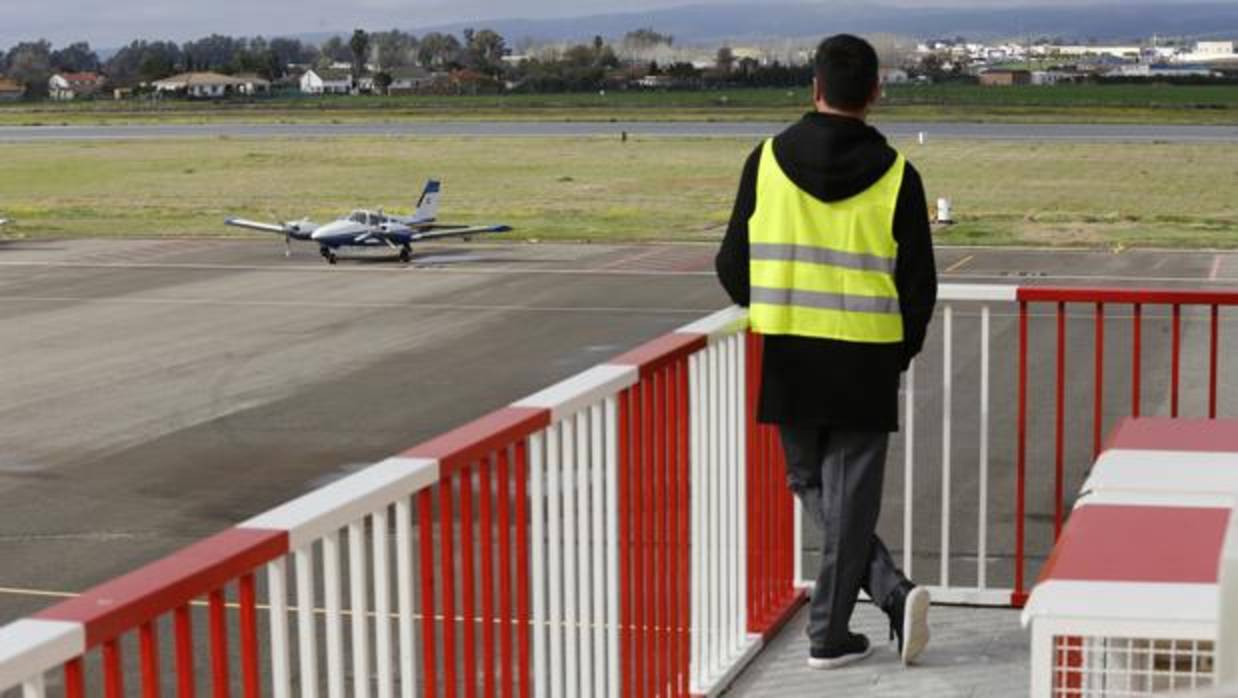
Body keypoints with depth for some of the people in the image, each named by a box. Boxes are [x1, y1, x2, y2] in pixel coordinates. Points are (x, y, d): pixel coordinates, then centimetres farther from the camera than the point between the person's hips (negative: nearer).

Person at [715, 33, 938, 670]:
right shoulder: (895, 175, -4)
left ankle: (893, 590, 5)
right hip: (866, 361, -1)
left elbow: (733, 265, 2)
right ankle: (829, 634, 10)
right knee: (851, 497, 8)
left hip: (787, 356, 1)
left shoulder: (768, 161, -2)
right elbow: (918, 285, -1)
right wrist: (901, 352, 16)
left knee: (810, 484, 16)